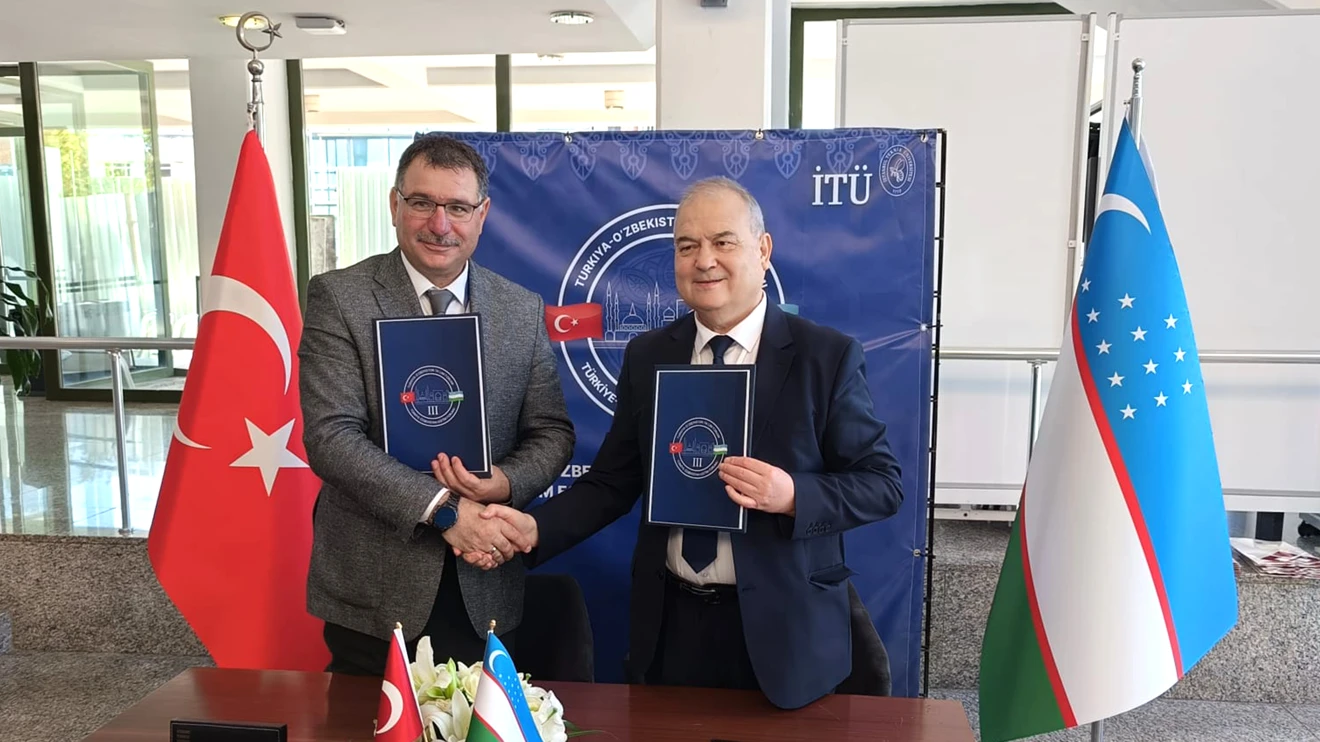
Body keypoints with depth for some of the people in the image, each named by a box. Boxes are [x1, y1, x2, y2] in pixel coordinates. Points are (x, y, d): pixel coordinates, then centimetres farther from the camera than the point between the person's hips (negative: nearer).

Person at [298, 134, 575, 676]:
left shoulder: (523, 310, 3)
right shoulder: (338, 298, -7)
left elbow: (552, 432, 6)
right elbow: (330, 436, -15)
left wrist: (506, 483, -15)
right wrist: (441, 507, -22)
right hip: (374, 593, -2)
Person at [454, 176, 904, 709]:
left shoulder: (827, 355, -8)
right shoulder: (647, 356, 3)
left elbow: (881, 483, -6)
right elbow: (613, 482, 4)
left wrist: (792, 496, -23)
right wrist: (534, 528, -11)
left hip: (781, 626, -3)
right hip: (669, 623, 3)